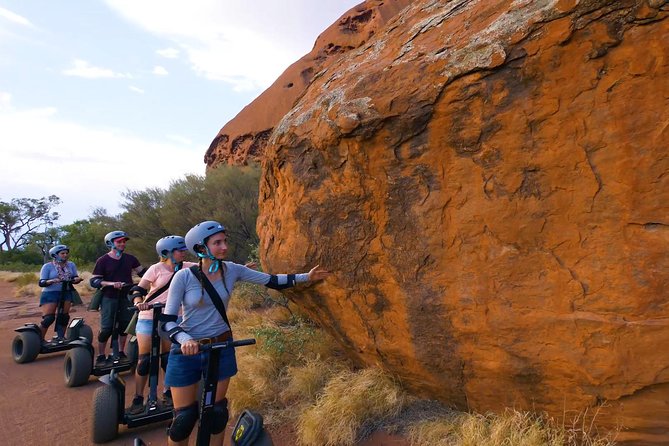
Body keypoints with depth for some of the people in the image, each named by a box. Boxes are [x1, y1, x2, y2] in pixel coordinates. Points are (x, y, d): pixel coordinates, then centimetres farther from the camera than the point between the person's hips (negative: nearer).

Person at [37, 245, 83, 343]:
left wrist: (77, 279, -14)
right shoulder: (48, 266, -6)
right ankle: (39, 339, 6)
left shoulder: (71, 265, 6)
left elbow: (74, 278, 9)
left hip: (66, 294, 5)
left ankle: (61, 338, 20)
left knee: (64, 317, 8)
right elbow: (41, 283, -9)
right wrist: (51, 281, -28)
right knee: (48, 318, -10)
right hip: (50, 294, -4)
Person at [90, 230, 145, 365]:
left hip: (126, 298, 4)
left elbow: (142, 272, 9)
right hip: (109, 299, -4)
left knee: (124, 325, 12)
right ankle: (100, 357, 12)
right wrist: (111, 283, -25)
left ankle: (121, 353, 27)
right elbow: (93, 281, -10)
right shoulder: (103, 261, -6)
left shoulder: (130, 258, 4)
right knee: (107, 328, -3)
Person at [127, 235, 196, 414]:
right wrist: (139, 302, -36)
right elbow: (139, 289, -15)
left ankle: (168, 393, 29)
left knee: (168, 358, 11)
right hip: (149, 318, -3)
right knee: (144, 359, 0)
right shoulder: (157, 269, -12)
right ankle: (138, 398, 14)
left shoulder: (186, 267, -1)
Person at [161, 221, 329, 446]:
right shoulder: (184, 277, -18)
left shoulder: (232, 270, -8)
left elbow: (272, 280, -3)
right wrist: (185, 339, -36)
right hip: (187, 350, -3)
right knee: (184, 418, 4)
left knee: (217, 412, 12)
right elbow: (167, 320, -17)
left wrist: (306, 277, -6)